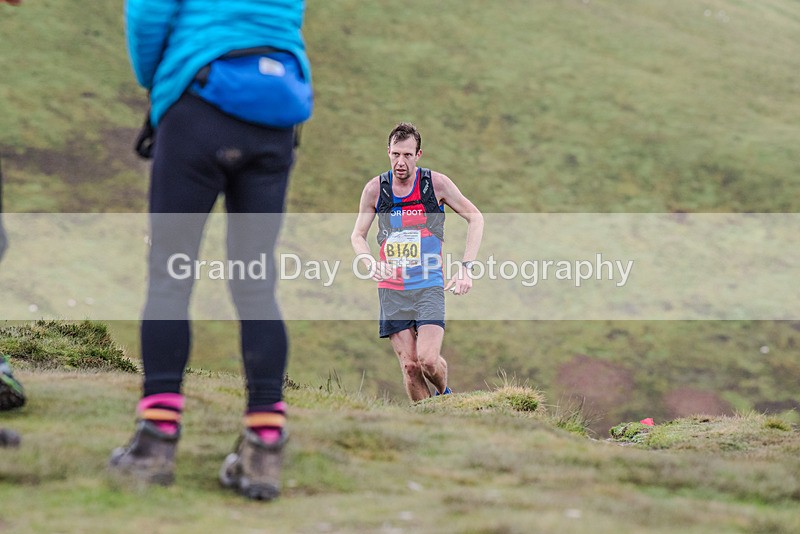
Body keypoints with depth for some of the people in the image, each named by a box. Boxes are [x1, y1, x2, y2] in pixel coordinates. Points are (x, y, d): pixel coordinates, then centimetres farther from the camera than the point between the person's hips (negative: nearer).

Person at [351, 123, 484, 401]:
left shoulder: (436, 183, -4)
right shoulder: (375, 189, 0)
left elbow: (475, 218, 6)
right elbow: (357, 235, 12)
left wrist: (466, 266, -4)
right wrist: (370, 263, -10)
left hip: (429, 285, -2)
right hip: (391, 288, 2)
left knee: (428, 360, -16)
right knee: (409, 366, -6)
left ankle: (444, 394, 16)